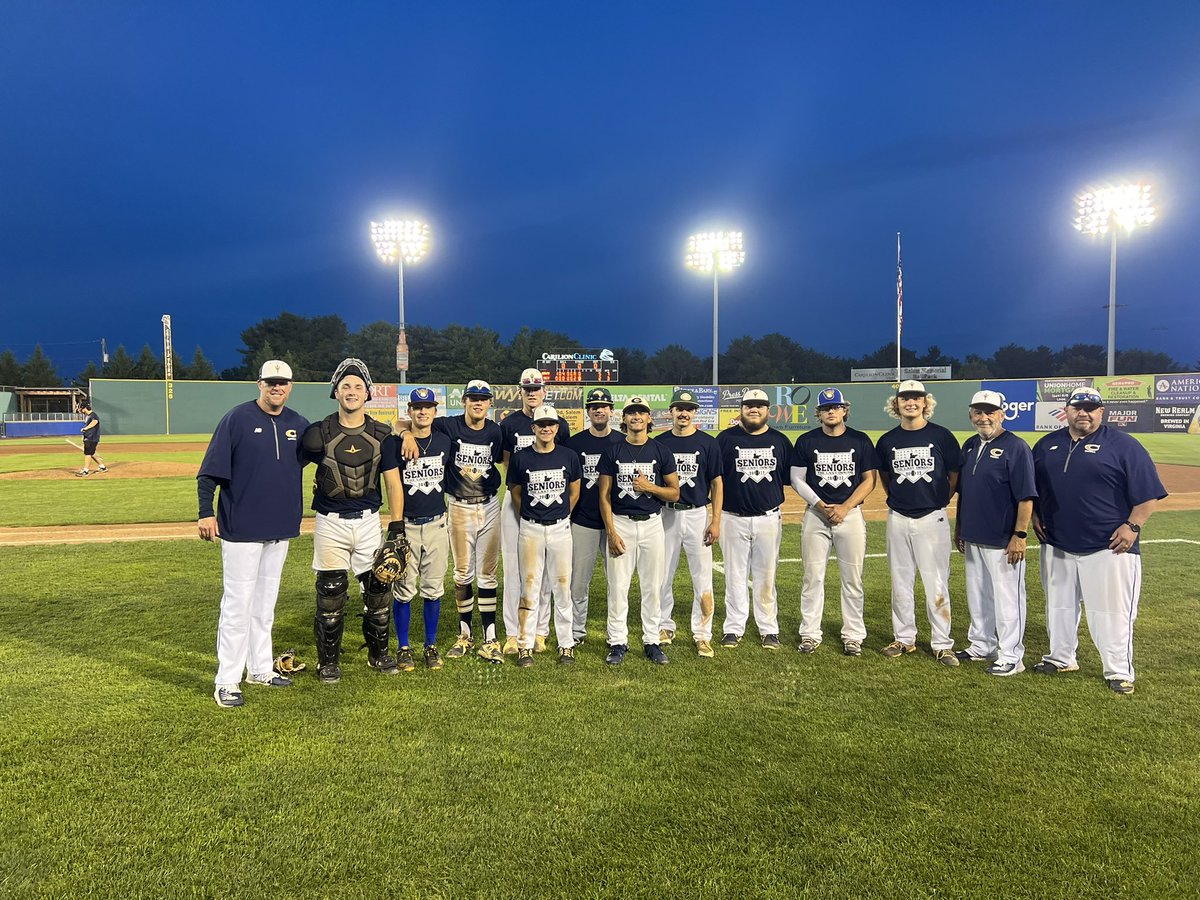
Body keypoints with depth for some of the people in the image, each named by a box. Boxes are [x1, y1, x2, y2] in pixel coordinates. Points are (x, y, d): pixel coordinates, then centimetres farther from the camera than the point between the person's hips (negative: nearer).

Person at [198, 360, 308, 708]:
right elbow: (209, 470, -10)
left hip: (280, 528, 6)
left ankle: (260, 669, 26)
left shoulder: (298, 424, 7)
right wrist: (206, 512, -17)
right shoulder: (237, 418, -7)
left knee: (266, 602, 15)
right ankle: (227, 681, 4)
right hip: (241, 527, -6)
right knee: (237, 604, -4)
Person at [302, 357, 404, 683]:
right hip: (331, 523, -2)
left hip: (369, 521, 2)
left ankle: (378, 654, 26)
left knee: (379, 589, 7)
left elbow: (394, 483, 2)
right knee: (330, 594, 2)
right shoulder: (319, 433, -4)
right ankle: (328, 661, 19)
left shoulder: (381, 435, 1)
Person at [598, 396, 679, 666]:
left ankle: (652, 642, 17)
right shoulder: (612, 452, 3)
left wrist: (650, 487, -14)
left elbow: (674, 493, 5)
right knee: (618, 586, 1)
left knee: (653, 587, 6)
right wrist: (611, 532, -8)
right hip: (620, 523, -1)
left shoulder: (661, 451, 4)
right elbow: (604, 496, 1)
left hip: (652, 524, 1)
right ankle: (618, 642, 12)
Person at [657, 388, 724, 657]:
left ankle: (702, 635, 10)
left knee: (702, 577, 0)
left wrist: (715, 521, -5)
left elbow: (716, 483, 1)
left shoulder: (708, 443, 1)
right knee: (663, 575, 8)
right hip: (666, 515, 1)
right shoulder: (659, 443, 4)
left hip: (698, 514, -1)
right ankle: (665, 627, 24)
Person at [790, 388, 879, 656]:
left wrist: (845, 507, -9)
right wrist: (820, 505, -9)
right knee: (813, 577, 3)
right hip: (816, 514, 0)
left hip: (851, 514, 0)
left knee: (852, 578, 4)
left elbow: (869, 480, 2)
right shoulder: (806, 441, 3)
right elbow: (797, 479, 3)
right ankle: (810, 634, 12)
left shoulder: (860, 440, 3)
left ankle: (853, 636, 15)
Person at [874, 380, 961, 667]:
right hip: (898, 519, 3)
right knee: (900, 582, 10)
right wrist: (896, 498, 10)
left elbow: (955, 475, 4)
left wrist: (940, 501, 2)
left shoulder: (942, 436, -3)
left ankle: (942, 644, 10)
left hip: (933, 518, -3)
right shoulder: (887, 440, 6)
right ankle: (904, 639, 22)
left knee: (936, 583, 0)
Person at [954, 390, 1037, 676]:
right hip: (972, 538, 8)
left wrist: (1020, 535, -19)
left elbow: (1026, 496, -15)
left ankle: (1011, 657, 10)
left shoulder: (1016, 447, -12)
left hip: (1003, 541, -8)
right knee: (977, 596, 17)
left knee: (1007, 598, 0)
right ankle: (981, 646, 30)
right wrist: (959, 527, 16)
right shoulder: (970, 445, 11)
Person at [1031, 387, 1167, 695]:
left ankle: (1119, 671, 11)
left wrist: (1133, 525, -15)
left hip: (1110, 546, -5)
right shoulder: (1047, 444, 9)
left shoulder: (1123, 445, -5)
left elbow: (1148, 493, -7)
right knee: (1059, 606, 16)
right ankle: (1061, 658, 31)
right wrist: (1035, 516, 7)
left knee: (1112, 611, -1)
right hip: (1057, 545, 5)